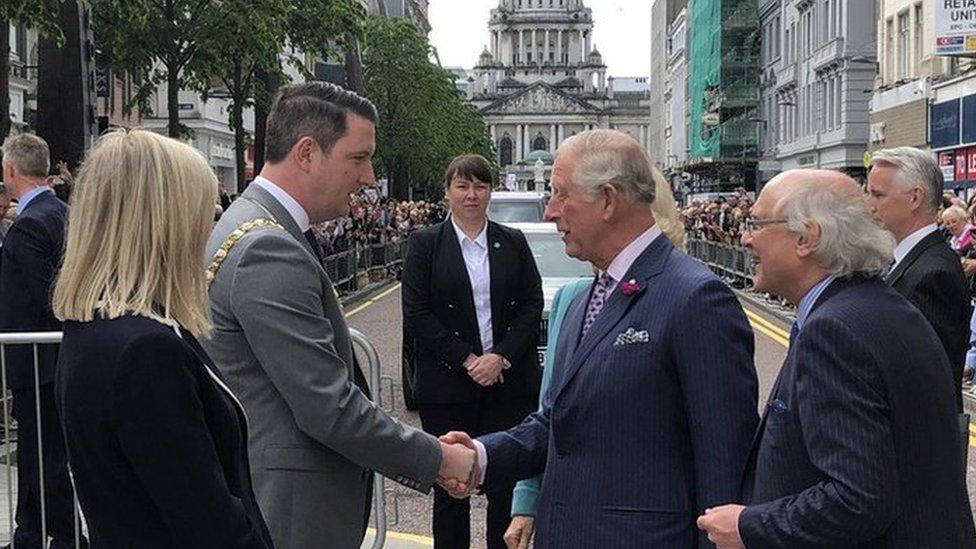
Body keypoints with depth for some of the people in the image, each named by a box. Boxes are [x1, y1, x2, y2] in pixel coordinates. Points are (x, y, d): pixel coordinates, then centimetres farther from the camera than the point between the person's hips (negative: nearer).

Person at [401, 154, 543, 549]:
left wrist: (501, 357, -9)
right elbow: (416, 314, -4)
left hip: (509, 380, 2)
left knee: (507, 482, 3)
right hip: (447, 383, -1)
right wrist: (467, 360, -10)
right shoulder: (425, 244, 3)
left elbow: (532, 305, 4)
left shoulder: (514, 243, 10)